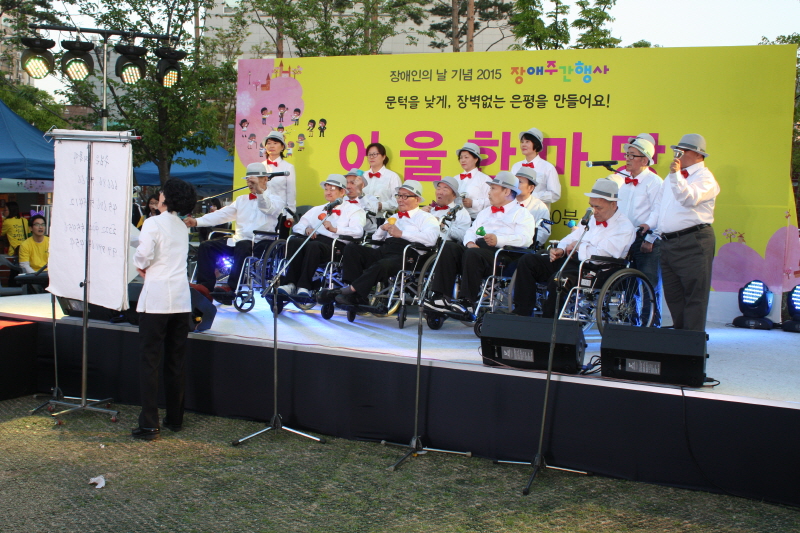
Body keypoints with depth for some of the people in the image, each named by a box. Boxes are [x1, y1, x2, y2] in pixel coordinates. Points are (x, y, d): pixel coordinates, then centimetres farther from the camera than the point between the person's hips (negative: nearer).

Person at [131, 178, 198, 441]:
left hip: (157, 298, -6)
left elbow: (144, 254, -17)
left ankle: (149, 425, -3)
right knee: (176, 363, 12)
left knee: (150, 362, -3)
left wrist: (140, 265, 3)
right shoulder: (183, 226, 14)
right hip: (182, 298, 6)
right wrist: (148, 265, 12)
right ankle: (175, 419, 18)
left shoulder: (154, 222, -7)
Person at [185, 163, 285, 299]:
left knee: (243, 246, -38)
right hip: (238, 241, 6)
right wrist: (197, 221, -1)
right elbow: (222, 214, 13)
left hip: (261, 243, -6)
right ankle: (206, 285, -16)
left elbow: (271, 209, -18)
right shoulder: (242, 200, 24)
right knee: (206, 246, -10)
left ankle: (231, 287, -36)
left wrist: (260, 190, -35)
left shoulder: (275, 199, 7)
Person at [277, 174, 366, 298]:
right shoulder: (317, 210, 34)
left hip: (335, 246, -5)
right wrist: (306, 229, 3)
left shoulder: (354, 210, 15)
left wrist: (335, 229, -19)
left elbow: (358, 231, -4)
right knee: (294, 242, -29)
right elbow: (297, 226, 27)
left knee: (313, 245, -37)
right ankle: (290, 283, -33)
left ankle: (304, 287, -39)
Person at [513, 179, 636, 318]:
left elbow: (599, 254, -20)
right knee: (527, 261, -5)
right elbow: (572, 238, 24)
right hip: (569, 260, 9)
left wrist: (578, 246, -4)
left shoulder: (624, 228, -7)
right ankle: (522, 314, -8)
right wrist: (560, 250, 1)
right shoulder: (591, 218, 19)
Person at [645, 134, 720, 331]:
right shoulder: (672, 177, 23)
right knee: (673, 294, 11)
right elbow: (658, 207, 25)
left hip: (694, 243, -8)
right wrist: (650, 236, 21)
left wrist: (676, 176, -29)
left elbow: (689, 198, -22)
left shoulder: (705, 178, -3)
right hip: (668, 242, 8)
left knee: (694, 295, -6)